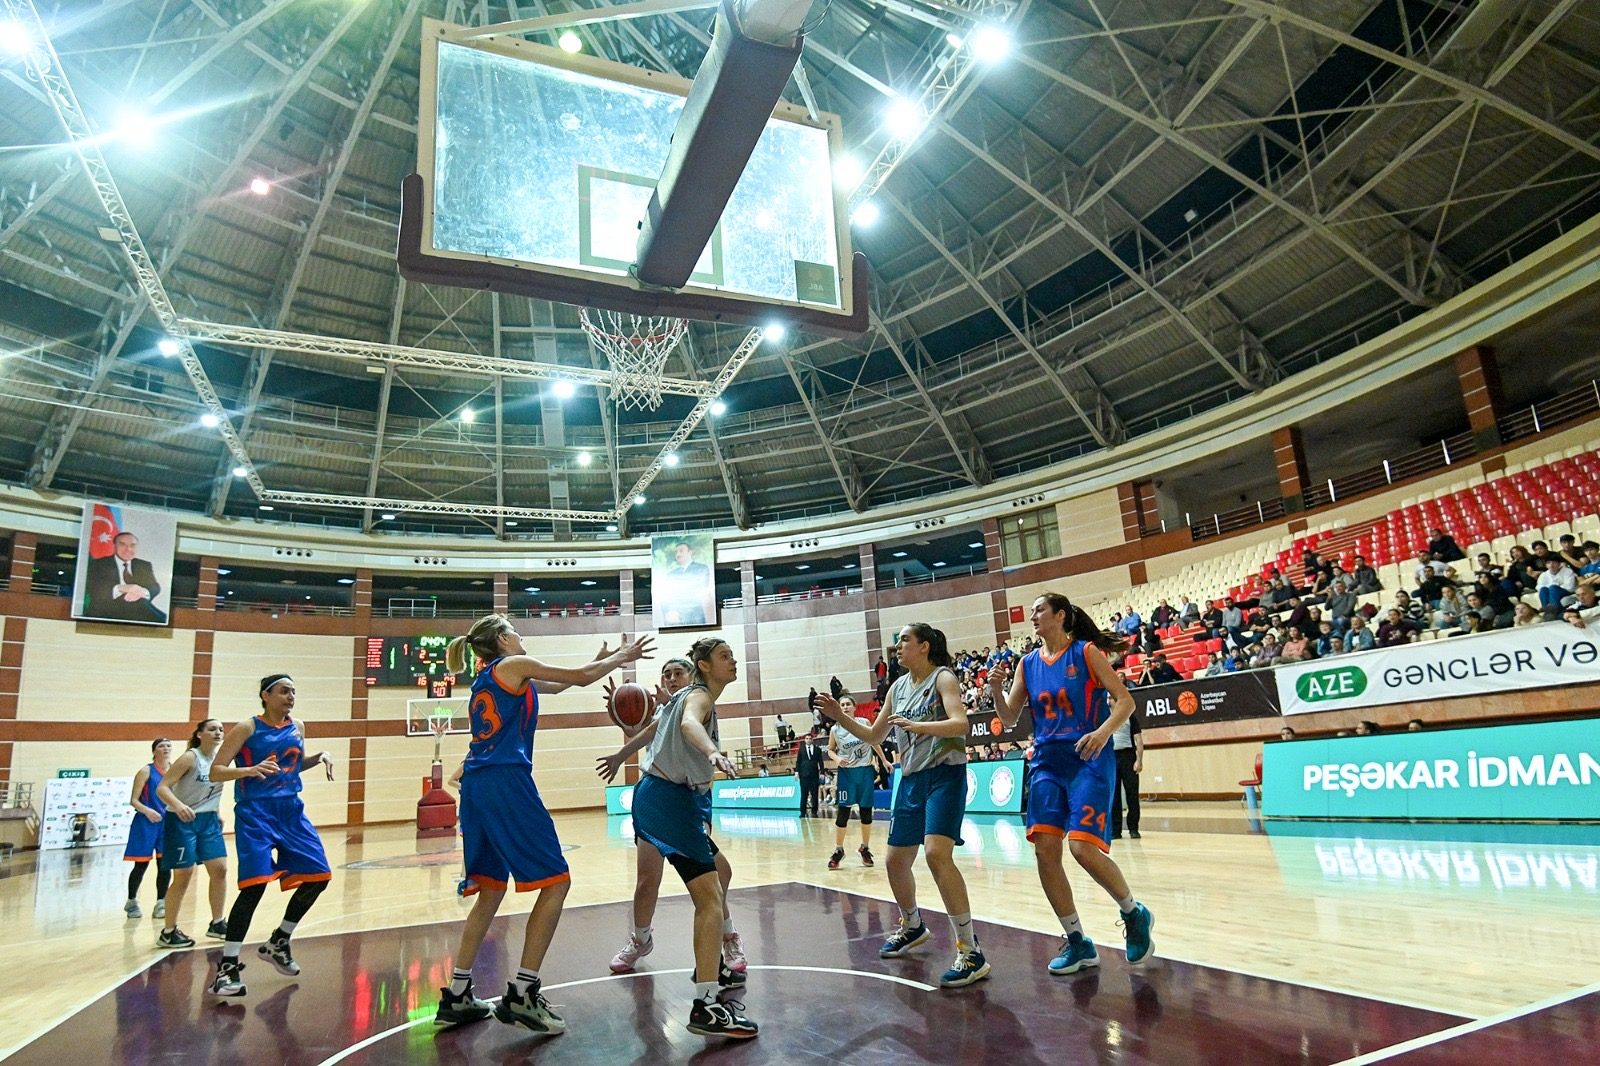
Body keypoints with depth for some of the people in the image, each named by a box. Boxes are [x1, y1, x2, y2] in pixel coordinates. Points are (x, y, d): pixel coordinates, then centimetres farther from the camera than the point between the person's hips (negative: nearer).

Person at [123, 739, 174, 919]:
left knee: (165, 865, 2)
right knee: (141, 865, 4)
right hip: (146, 823, -3)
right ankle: (131, 901, 24)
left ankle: (161, 903, 13)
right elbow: (133, 800, -8)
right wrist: (147, 810, -25)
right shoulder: (146, 771, -7)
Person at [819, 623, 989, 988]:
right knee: (896, 860, 13)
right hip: (912, 778, 8)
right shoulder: (898, 687, 13)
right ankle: (912, 927, 40)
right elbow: (874, 736, 19)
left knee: (937, 853, -24)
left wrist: (919, 726, -37)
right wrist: (840, 717, 7)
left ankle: (971, 952, -16)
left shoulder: (943, 677, -7)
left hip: (945, 774, -8)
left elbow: (960, 723, -22)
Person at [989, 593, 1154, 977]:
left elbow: (1125, 700, -6)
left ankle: (1134, 914, 13)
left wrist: (1103, 731, -24)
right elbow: (1010, 719, 10)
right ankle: (1077, 942, 11)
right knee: (1045, 850, -4)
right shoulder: (1029, 663, 10)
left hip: (1089, 760, -5)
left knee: (1084, 848, -16)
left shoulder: (1087, 652, -3)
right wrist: (996, 689, -9)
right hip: (1048, 762, 5)